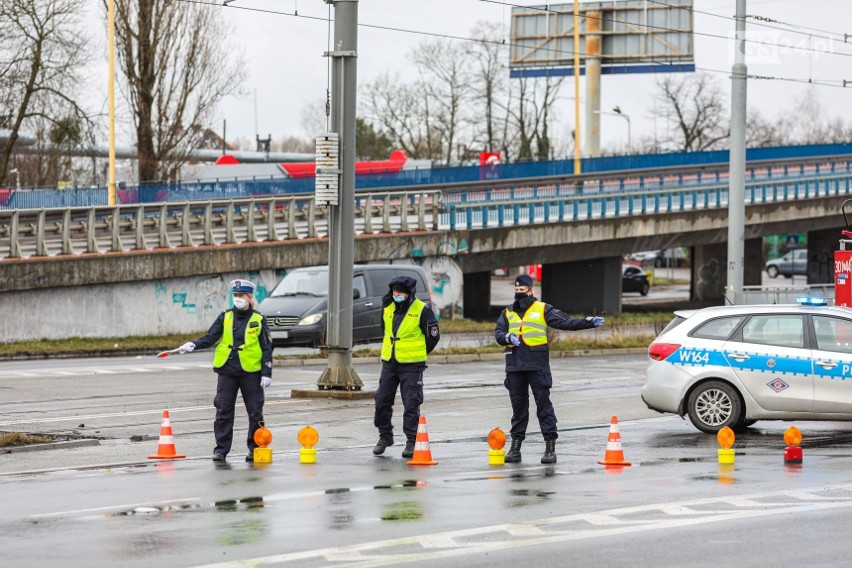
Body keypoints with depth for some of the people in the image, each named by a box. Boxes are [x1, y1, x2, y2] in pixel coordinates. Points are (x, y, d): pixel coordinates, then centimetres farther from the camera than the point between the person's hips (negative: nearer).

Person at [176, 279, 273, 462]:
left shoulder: (258, 320, 2)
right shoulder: (225, 317, 8)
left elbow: (267, 349, 3)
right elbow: (210, 338, 3)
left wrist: (267, 373, -5)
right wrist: (193, 345, -17)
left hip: (251, 371, -2)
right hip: (227, 371, 2)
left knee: (255, 411, 2)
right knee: (223, 411, 0)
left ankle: (255, 448, 12)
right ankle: (221, 449, 6)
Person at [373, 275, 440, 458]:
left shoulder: (422, 310, -10)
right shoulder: (387, 308, 6)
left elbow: (433, 336, -1)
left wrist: (418, 354, 6)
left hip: (411, 365, -5)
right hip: (389, 362, 5)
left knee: (411, 403, -5)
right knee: (382, 400, 6)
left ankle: (412, 441, 3)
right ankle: (384, 436, 21)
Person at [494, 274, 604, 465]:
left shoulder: (543, 309, 5)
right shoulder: (508, 312, 17)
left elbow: (566, 322, 0)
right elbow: (498, 333, 10)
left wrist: (589, 322, -12)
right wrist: (508, 337, -12)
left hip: (538, 365, -4)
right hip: (514, 366, 4)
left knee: (544, 404, -5)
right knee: (518, 405, 9)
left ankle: (550, 447, -4)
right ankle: (515, 447, 15)